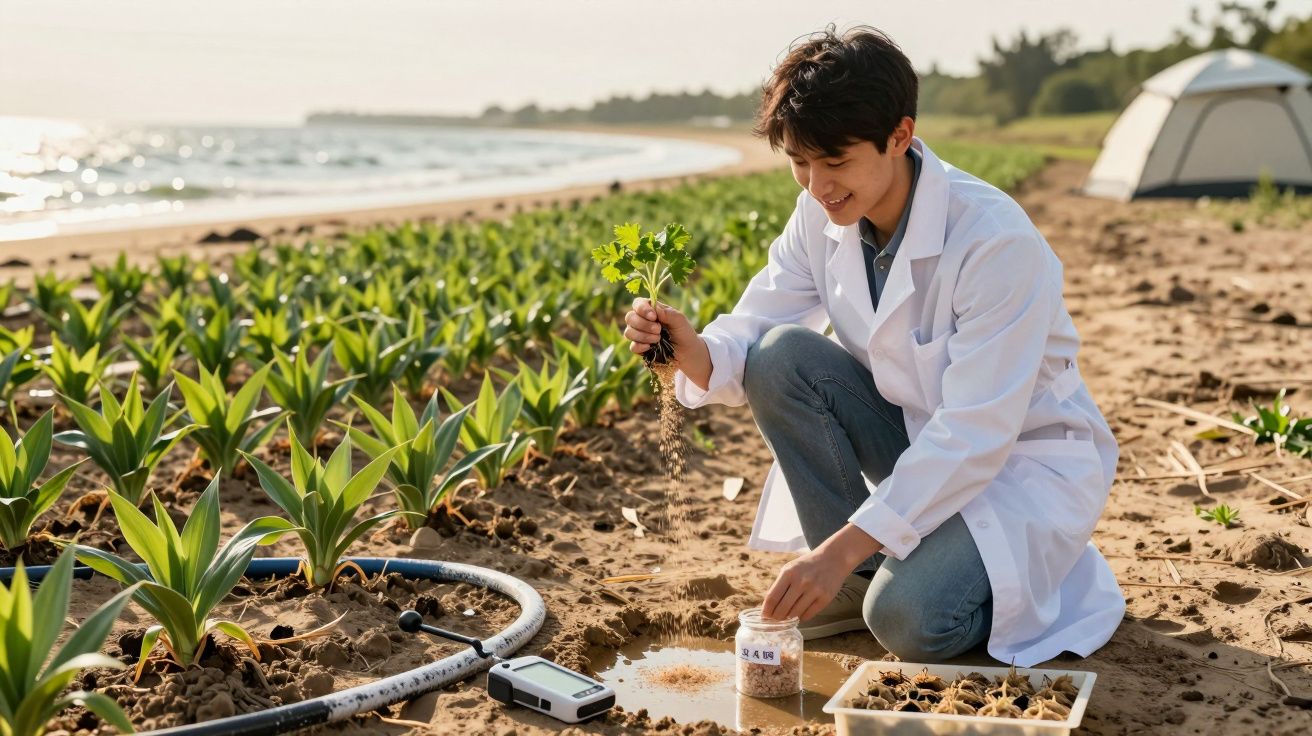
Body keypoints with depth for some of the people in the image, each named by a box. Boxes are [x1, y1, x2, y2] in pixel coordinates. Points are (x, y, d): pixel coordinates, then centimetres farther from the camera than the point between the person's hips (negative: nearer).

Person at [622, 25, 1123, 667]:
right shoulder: (821, 217, -9)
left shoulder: (997, 241, -29)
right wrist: (690, 351, -34)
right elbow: (749, 337, -8)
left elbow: (976, 433, -31)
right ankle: (860, 576, -5)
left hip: (1025, 458, -6)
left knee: (908, 620, -30)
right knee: (780, 356, -20)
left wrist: (842, 547, -37)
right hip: (919, 439, 6)